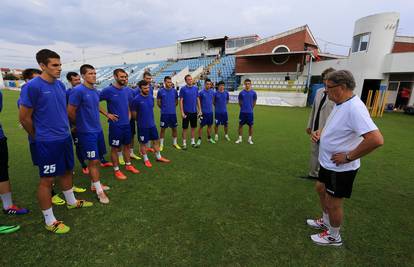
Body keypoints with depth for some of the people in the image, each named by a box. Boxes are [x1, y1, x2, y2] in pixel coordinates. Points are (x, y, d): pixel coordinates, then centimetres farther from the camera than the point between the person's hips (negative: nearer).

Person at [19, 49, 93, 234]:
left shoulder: (60, 85, 6)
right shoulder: (32, 86, -15)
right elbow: (24, 117, -10)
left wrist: (65, 129, 16)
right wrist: (38, 137, 2)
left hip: (65, 137, 7)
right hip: (48, 142, -7)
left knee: (67, 171, 19)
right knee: (47, 179, 4)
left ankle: (71, 202, 40)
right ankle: (50, 221, 19)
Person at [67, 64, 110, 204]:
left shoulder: (96, 91, 8)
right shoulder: (78, 90, -15)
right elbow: (70, 112, -11)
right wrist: (80, 124, 2)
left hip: (98, 129, 7)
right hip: (87, 132, -7)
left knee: (96, 160, 15)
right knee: (94, 161, -2)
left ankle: (94, 184, 31)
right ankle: (99, 191, 10)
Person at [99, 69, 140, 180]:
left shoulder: (127, 90, 5)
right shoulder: (108, 90, -13)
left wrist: (128, 116, 8)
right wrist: (107, 114, -12)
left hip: (127, 124, 6)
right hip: (115, 125, -6)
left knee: (127, 145, 17)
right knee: (115, 148, 6)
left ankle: (128, 165, 33)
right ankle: (116, 170, 19)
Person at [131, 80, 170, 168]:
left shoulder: (151, 97, 1)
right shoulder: (136, 99, -16)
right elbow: (134, 114, -7)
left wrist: (150, 119, 14)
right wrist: (141, 120, 5)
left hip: (152, 124, 5)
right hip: (142, 126, -5)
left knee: (156, 140, 13)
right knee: (143, 143, 9)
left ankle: (159, 157, 29)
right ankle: (146, 159, 26)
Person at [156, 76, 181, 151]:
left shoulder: (174, 91, 2)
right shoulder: (160, 91, -4)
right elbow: (158, 103, 4)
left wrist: (172, 107, 9)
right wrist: (164, 108, 10)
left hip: (173, 113, 2)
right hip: (164, 113, -2)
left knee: (174, 128, 10)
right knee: (163, 129, 6)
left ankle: (175, 143, 26)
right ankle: (161, 144, 18)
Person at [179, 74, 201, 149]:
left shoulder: (195, 88, 6)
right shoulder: (183, 89, -5)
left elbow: (197, 100, 11)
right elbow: (181, 101, -7)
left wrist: (199, 110, 7)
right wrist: (182, 112, -12)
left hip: (194, 111, 4)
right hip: (186, 112, -4)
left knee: (193, 127, 12)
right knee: (185, 128, 3)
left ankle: (193, 141, 25)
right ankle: (184, 143, 13)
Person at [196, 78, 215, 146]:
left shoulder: (212, 92, 4)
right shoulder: (201, 92, -8)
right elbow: (198, 100, -1)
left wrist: (211, 107, 13)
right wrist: (200, 110, -4)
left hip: (210, 111, 5)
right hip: (203, 112, -4)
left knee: (210, 125, 12)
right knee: (201, 126, 0)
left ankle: (209, 138, 27)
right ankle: (199, 139, 9)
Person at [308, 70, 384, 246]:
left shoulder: (354, 108, -28)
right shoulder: (340, 104, 3)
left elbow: (376, 139, -35)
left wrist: (348, 157, -25)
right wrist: (320, 132, 2)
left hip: (340, 169, -9)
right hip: (328, 164, 9)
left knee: (333, 203, 9)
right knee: (322, 191, 25)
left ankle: (333, 237, 33)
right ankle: (327, 223, 48)